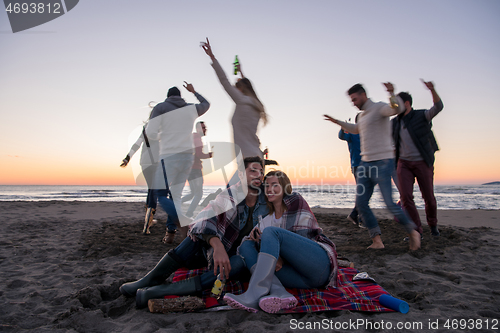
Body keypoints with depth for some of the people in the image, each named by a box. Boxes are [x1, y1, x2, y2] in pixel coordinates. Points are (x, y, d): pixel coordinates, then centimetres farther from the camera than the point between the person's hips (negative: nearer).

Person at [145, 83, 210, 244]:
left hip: (169, 156, -5)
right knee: (176, 194, 13)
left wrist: (160, 136, 14)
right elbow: (206, 104, 33)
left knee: (161, 195, -4)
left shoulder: (160, 107, 0)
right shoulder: (191, 108, 12)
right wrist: (193, 91, 46)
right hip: (188, 156, 5)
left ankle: (184, 222, -25)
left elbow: (150, 132, -8)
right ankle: (170, 231, 14)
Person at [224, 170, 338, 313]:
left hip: (320, 264, -6)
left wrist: (282, 257, -15)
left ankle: (254, 295, -38)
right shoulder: (268, 219, 21)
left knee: (271, 231, -22)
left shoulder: (296, 200, 6)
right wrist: (255, 236, -8)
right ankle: (280, 293, -33)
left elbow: (303, 236, -4)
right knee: (245, 246, -6)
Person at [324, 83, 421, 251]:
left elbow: (398, 108, -27)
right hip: (366, 163, 9)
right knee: (361, 203, 0)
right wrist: (338, 122, 42)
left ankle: (412, 233, 14)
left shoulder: (379, 108, -6)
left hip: (382, 163, -9)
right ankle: (377, 240, 7)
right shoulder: (363, 115, 21)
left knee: (390, 204, -9)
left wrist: (392, 93, -44)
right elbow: (355, 129, 42)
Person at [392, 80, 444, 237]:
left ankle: (433, 224, 34)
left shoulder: (422, 116, -4)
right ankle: (417, 230, -3)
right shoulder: (394, 122, 8)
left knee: (429, 197, 6)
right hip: (404, 163, 3)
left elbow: (438, 107, -21)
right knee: (405, 196, -13)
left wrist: (432, 90, -35)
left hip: (423, 163, -3)